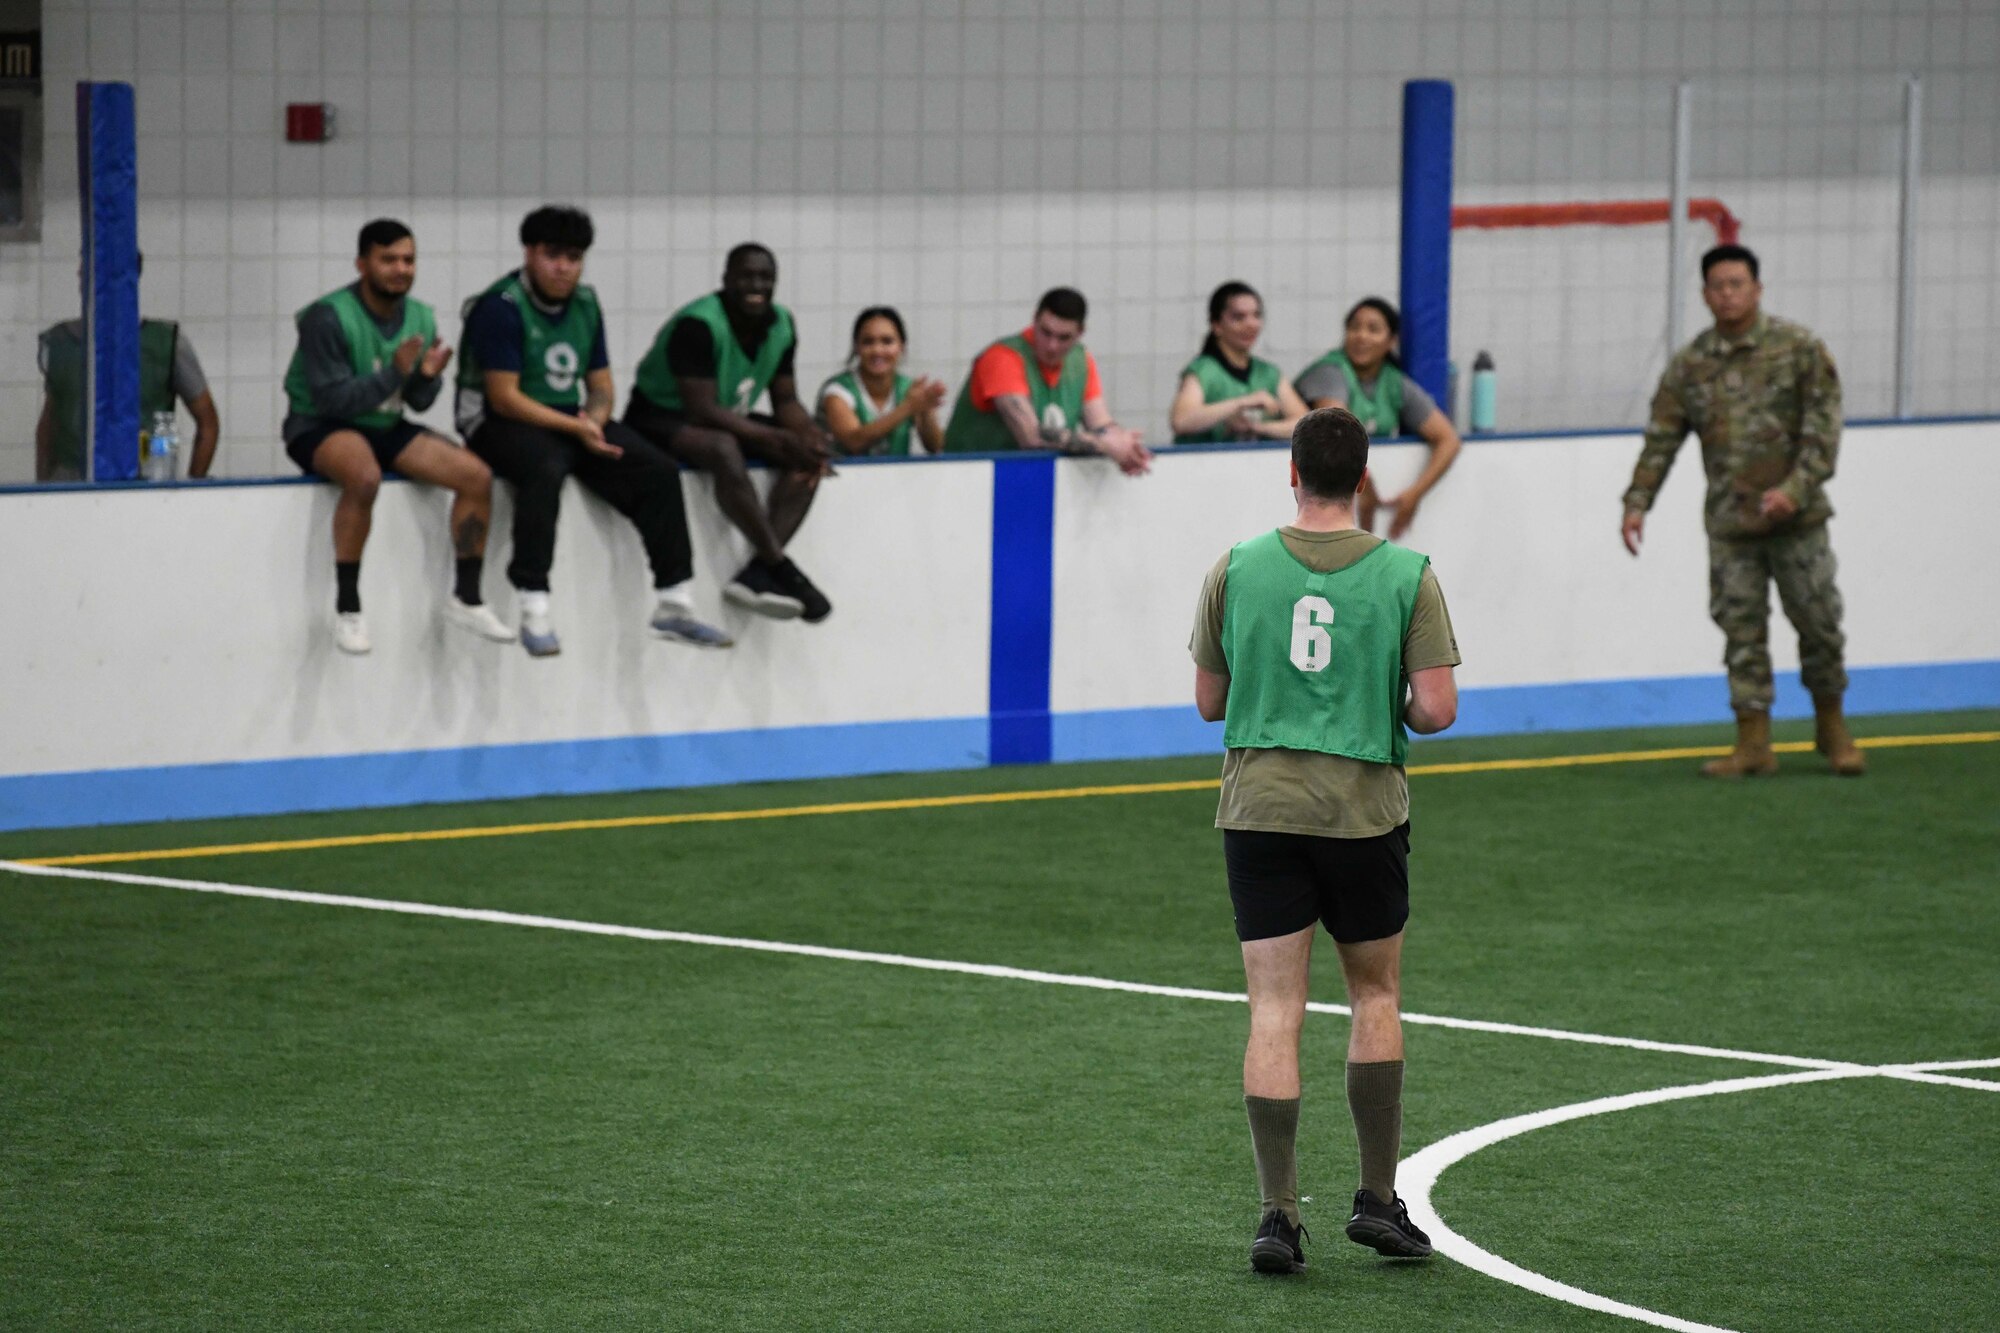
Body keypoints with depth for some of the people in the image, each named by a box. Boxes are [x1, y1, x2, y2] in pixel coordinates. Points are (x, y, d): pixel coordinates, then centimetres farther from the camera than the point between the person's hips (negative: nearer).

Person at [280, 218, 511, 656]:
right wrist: (394, 373, -29)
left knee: (476, 475, -11)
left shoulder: (420, 318, 3)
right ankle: (347, 607, -29)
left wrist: (427, 376, -16)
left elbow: (419, 402, 7)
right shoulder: (328, 317, -18)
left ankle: (466, 598, 3)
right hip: (320, 427, -7)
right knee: (365, 476, -40)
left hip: (385, 426, 7)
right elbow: (332, 398, -22)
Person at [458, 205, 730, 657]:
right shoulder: (501, 306, -13)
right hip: (501, 424, -7)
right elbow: (504, 397, -18)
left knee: (659, 471, -10)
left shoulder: (585, 303, 10)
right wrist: (575, 428, -23)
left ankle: (673, 605, -4)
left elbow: (601, 385, 16)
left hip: (576, 422, 7)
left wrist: (594, 419, -9)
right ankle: (534, 612, -40)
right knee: (545, 468, -40)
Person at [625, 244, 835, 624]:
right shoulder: (697, 325, -26)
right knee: (724, 449, -39)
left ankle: (755, 574, -26)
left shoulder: (781, 326, -1)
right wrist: (779, 440, -33)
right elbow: (703, 410, -31)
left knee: (809, 454, -13)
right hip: (658, 418, -8)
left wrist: (810, 435, -19)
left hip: (725, 418, 8)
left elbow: (786, 401, 5)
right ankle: (779, 568, -33)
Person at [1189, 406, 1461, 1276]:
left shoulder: (1236, 570, -1)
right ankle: (1377, 1198, 16)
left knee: (1274, 1011, 1)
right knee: (1376, 995, 16)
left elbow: (1208, 701, 6)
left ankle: (1278, 1213, -5)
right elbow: (1436, 710, -9)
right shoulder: (1406, 576, -5)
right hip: (1363, 808, -1)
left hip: (1258, 806, 1)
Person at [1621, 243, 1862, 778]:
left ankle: (1831, 728, 23)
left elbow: (1824, 426, -8)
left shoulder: (1798, 348, -3)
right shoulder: (1689, 365, 5)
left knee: (1818, 622, 3)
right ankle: (1753, 746, 6)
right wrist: (1637, 503, -5)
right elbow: (1661, 439, 6)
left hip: (1797, 519, -2)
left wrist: (1795, 489, -20)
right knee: (1741, 631, 1)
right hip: (1729, 523, 2)